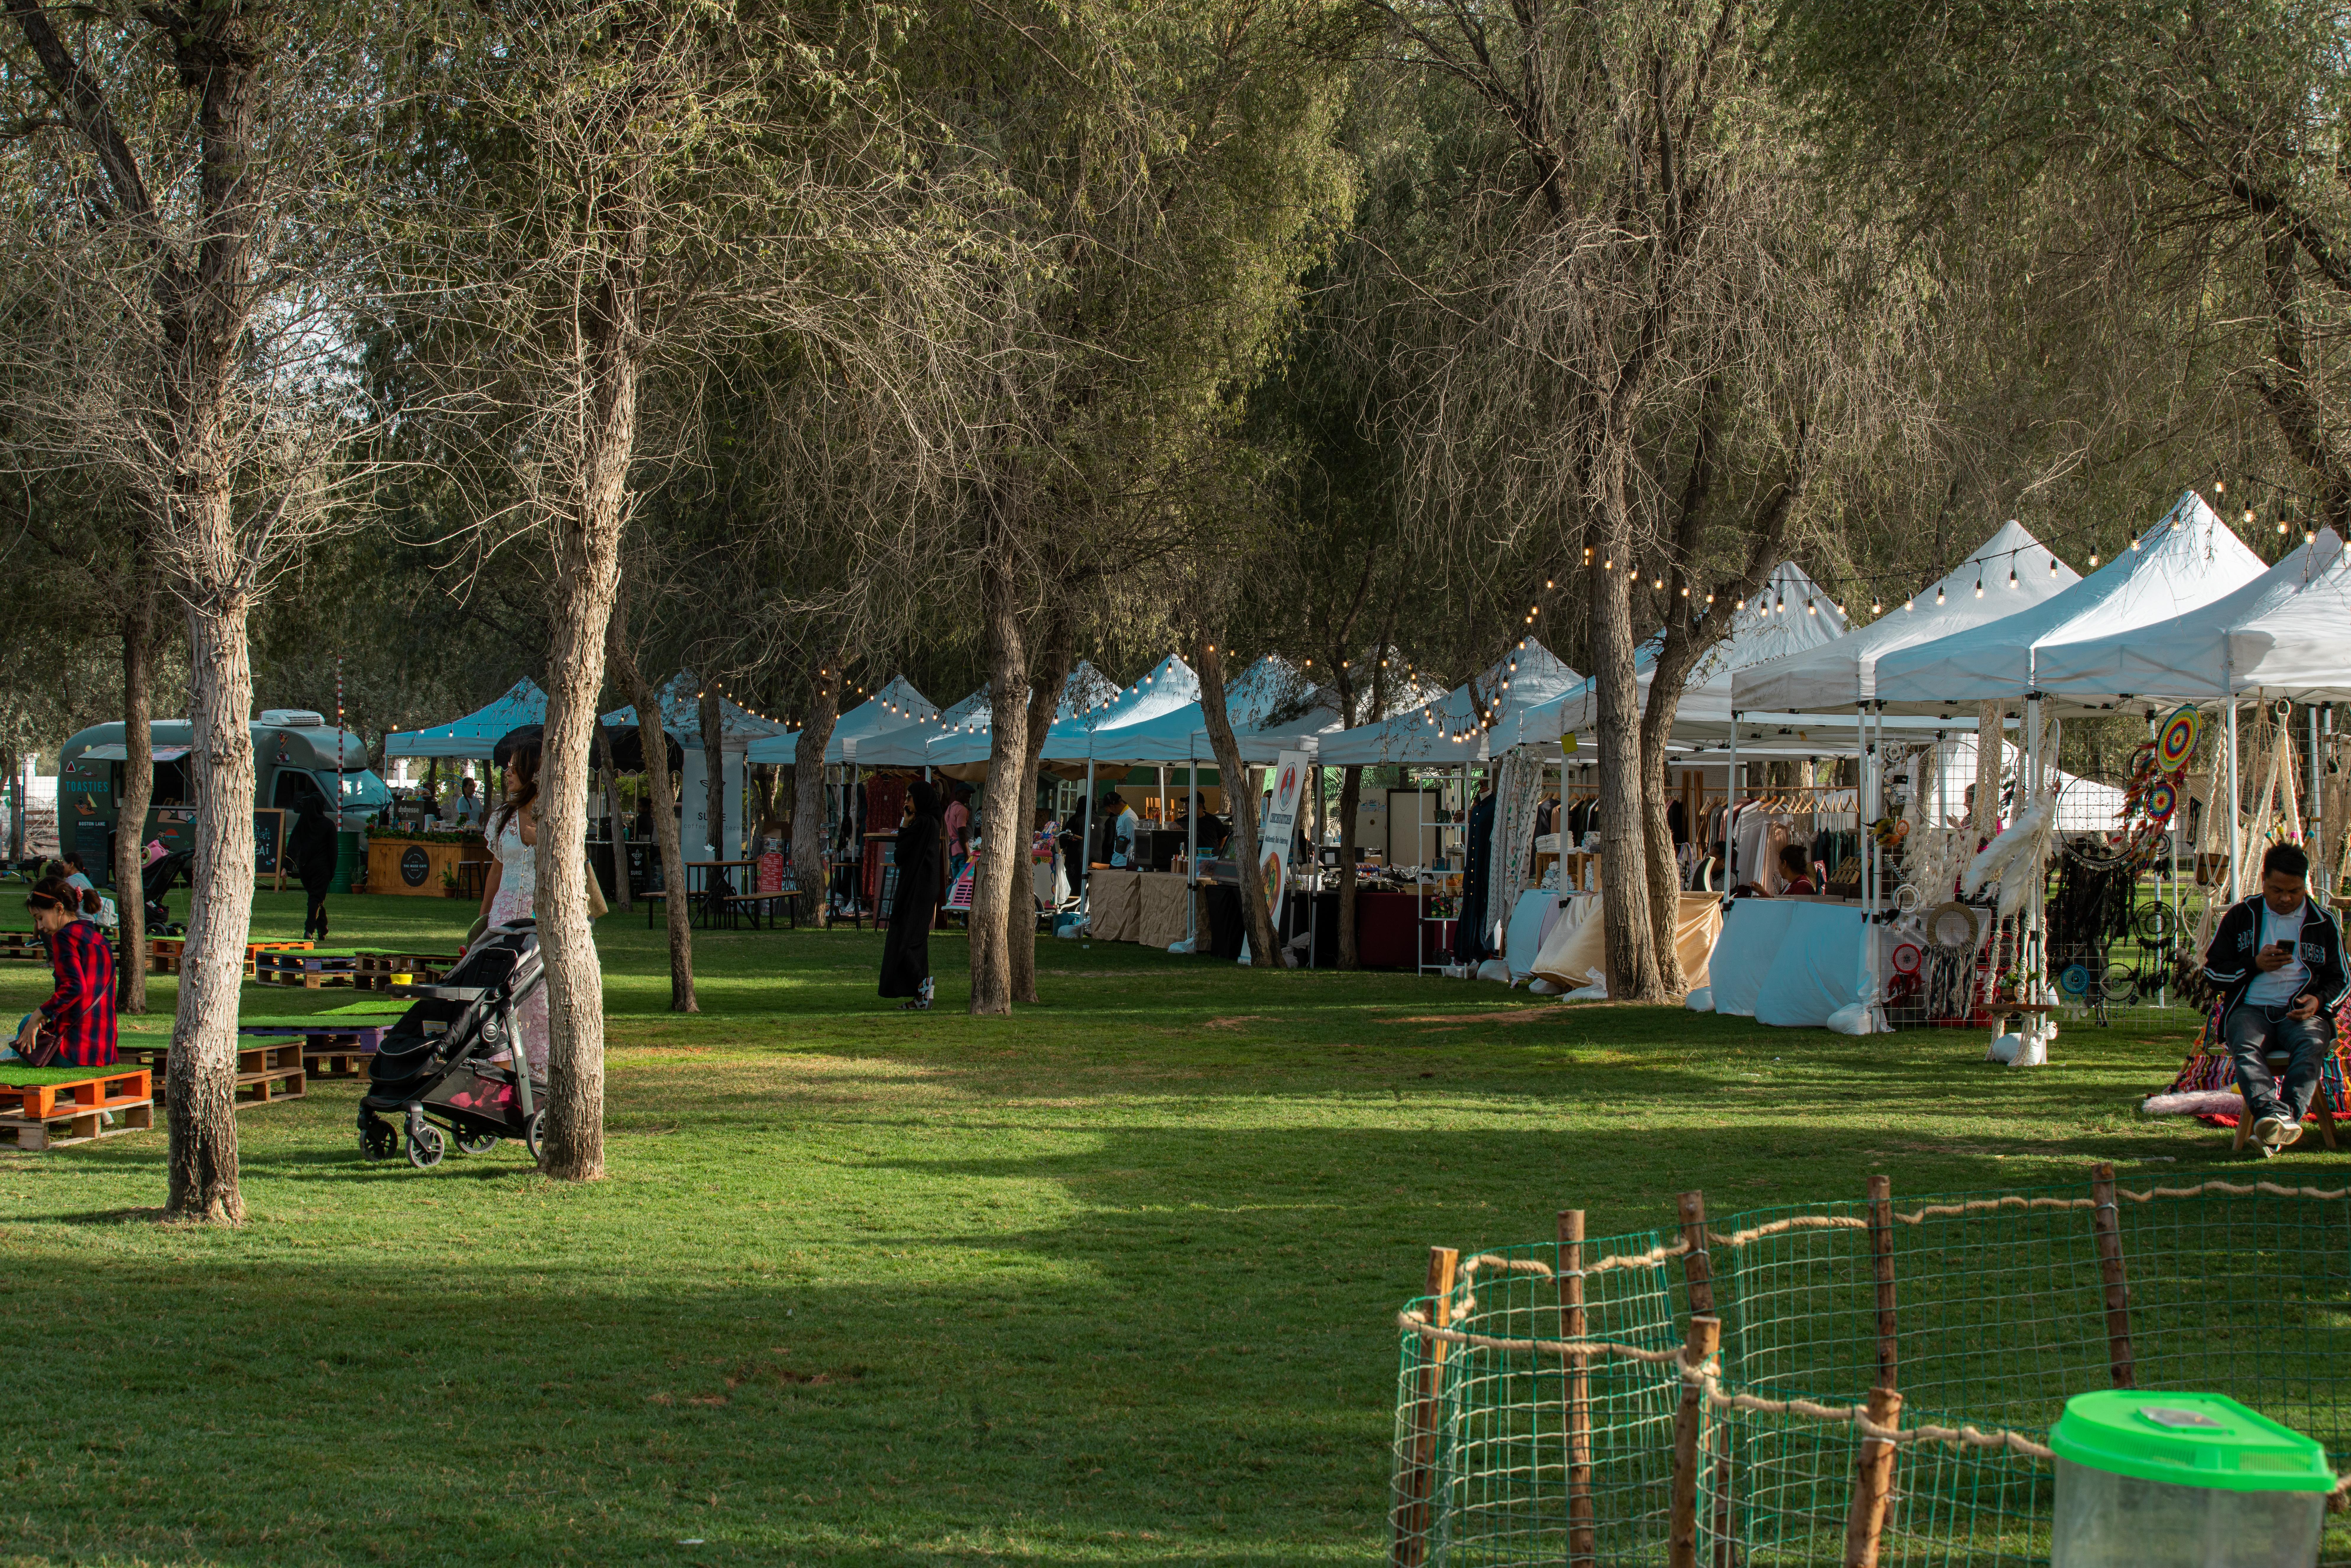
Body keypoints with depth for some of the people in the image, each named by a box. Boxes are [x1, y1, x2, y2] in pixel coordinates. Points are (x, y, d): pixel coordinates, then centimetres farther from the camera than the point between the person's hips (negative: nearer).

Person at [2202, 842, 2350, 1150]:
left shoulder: (2323, 923, 15)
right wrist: (2256, 965, -6)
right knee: (2246, 1045, -36)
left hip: (2301, 1011, 0)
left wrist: (2319, 1001, -5)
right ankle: (2270, 1113, -60)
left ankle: (2289, 1113, -57)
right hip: (2251, 1008, 0)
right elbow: (2213, 971, 12)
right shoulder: (2241, 916, 14)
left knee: (2312, 1043, -36)